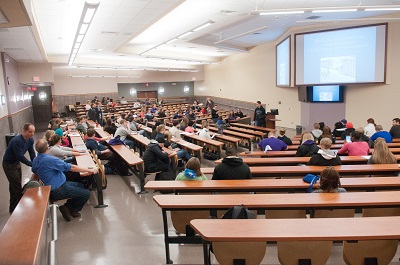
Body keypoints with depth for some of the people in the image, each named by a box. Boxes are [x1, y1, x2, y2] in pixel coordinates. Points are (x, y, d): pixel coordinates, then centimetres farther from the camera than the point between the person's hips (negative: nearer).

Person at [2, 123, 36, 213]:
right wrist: (33, 165, -25)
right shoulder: (17, 141, -31)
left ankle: (13, 208, 31)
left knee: (14, 186, 18)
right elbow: (20, 157, -30)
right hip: (9, 165, -8)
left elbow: (32, 153, -2)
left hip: (17, 163, 8)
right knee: (17, 189, -5)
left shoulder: (30, 140, -7)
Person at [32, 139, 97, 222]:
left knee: (80, 185, 19)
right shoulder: (50, 159, -25)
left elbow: (34, 171, 25)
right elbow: (71, 167, -23)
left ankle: (68, 205, 11)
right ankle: (72, 210, 12)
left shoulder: (35, 161, 2)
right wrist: (89, 170, -14)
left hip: (50, 187, 10)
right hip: (57, 191, -10)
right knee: (86, 193, -7)